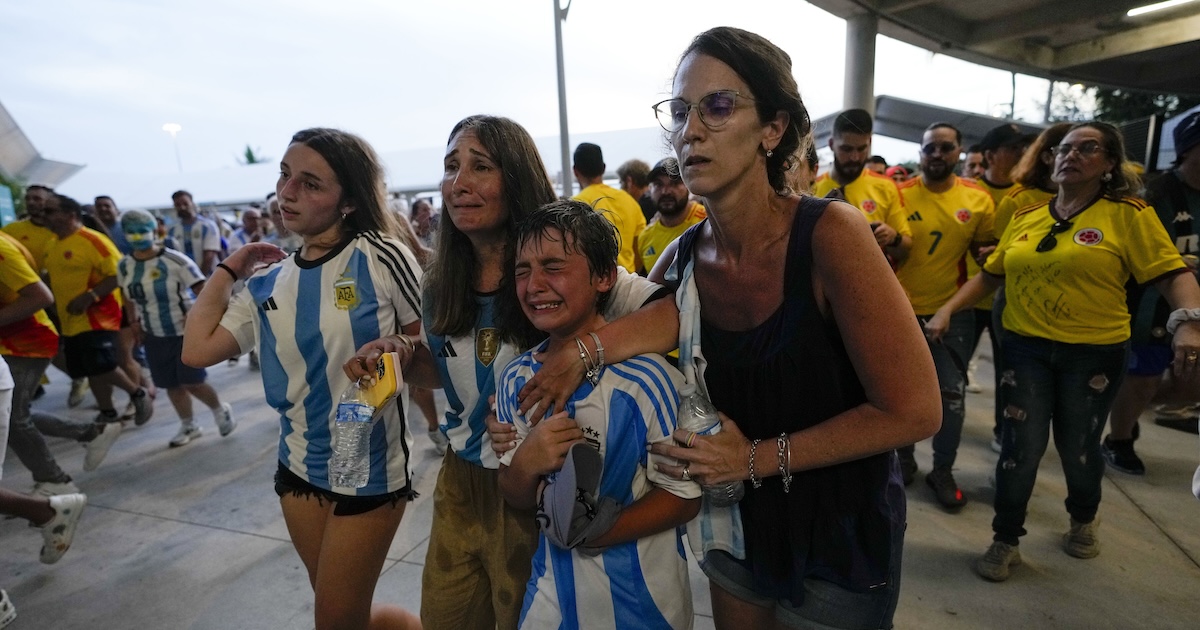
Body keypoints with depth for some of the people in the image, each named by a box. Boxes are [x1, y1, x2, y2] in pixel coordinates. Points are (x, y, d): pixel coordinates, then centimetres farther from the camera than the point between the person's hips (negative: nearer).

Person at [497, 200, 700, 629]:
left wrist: (593, 533, -26)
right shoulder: (516, 380, -7)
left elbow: (685, 497, -16)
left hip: (640, 594, -3)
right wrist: (524, 464, -21)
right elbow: (516, 499, 0)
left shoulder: (646, 379, -23)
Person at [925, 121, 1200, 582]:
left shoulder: (1128, 214, -4)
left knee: (1078, 447, 14)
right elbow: (990, 274, 9)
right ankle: (1005, 541, 18)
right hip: (1025, 347, 2)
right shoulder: (1025, 218, 6)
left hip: (1094, 352, -1)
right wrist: (948, 309, -1)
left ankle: (1083, 520, 45)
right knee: (1021, 445, 1)